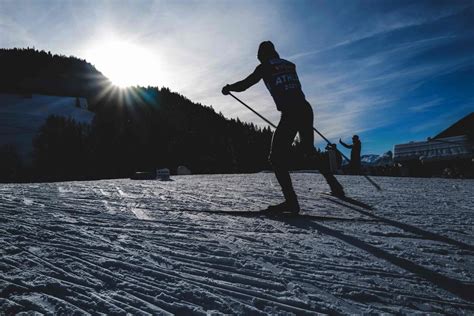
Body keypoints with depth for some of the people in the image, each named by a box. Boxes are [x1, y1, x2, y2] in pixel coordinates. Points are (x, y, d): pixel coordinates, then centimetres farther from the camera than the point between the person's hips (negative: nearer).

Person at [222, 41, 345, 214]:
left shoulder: (265, 67, 6)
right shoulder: (289, 65, 21)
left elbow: (245, 84, 9)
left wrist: (229, 88, 28)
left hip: (290, 114, -6)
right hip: (306, 109, 7)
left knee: (277, 157, -3)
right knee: (309, 150, 24)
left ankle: (291, 200, -14)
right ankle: (334, 184, 26)